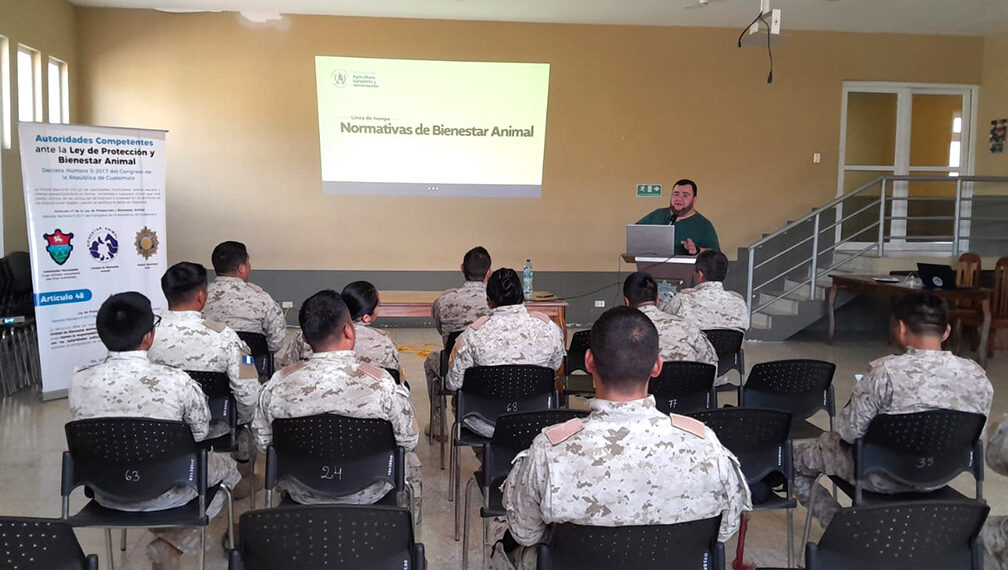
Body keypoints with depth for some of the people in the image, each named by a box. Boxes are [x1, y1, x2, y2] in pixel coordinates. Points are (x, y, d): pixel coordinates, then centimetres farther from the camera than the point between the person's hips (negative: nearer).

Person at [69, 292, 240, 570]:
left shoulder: (80, 381, -15)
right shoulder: (176, 381, -24)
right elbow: (201, 434, -8)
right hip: (165, 493, -4)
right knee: (226, 466, 24)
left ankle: (169, 542, 26)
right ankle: (172, 543, 10)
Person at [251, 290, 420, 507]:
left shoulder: (278, 384, -19)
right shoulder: (381, 383, -26)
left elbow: (262, 441, -4)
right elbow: (408, 440, -14)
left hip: (303, 495, 2)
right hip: (367, 494, -2)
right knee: (410, 462, 29)